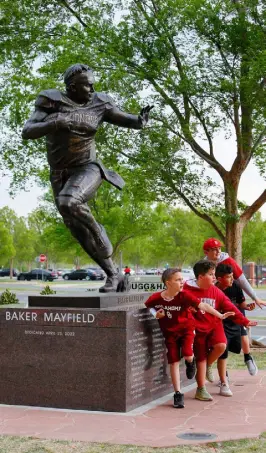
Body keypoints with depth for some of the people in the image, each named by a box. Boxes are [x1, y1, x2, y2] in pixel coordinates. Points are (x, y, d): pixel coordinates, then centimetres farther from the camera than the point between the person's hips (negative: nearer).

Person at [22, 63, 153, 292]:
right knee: (79, 229, 1)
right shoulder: (52, 102, -5)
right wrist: (55, 123, -30)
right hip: (60, 175, 3)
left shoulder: (98, 104, -3)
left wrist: (141, 119, -26)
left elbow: (129, 120, -2)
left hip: (87, 169, -2)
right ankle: (112, 273, 14)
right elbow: (27, 132, -13)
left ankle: (102, 242, -13)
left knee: (68, 202, -34)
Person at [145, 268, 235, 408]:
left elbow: (202, 305, -23)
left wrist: (220, 315, -27)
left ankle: (190, 361, 20)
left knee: (188, 356, -20)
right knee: (174, 362, 1)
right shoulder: (156, 298, -17)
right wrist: (155, 314, -15)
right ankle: (178, 394, 10)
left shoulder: (184, 295, -21)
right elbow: (147, 306, 5)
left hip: (186, 328, -1)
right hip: (170, 332, 1)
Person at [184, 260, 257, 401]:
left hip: (214, 325, 3)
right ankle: (201, 390, 16)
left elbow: (229, 307, 4)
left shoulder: (216, 291, 0)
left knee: (221, 346, -23)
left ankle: (208, 365, 7)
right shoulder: (188, 291, -15)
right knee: (201, 358, 2)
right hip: (198, 329, -3)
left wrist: (244, 321, 4)